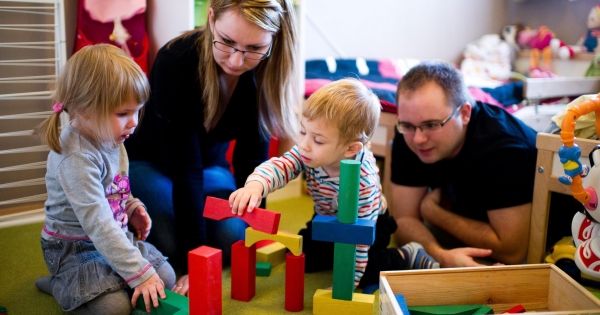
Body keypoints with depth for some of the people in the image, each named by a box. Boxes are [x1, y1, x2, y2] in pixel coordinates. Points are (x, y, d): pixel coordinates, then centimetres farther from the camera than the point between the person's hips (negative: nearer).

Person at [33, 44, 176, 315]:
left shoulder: (108, 139, -3)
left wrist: (132, 207, -5)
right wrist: (139, 273, -31)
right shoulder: (76, 158, -30)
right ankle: (60, 284, 6)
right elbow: (98, 225, -32)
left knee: (166, 278, 2)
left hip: (115, 236, 8)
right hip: (74, 247, -8)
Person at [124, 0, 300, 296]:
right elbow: (184, 168, -32)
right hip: (150, 163, -3)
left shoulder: (264, 72, -20)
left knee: (231, 242, -21)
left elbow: (250, 160, -12)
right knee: (170, 247, -24)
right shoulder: (176, 60, -32)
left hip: (211, 165, 3)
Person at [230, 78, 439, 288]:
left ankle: (406, 257, 4)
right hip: (328, 220, 5)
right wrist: (255, 184, -65)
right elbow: (281, 166, -42)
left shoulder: (362, 180, -40)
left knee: (363, 273, -21)